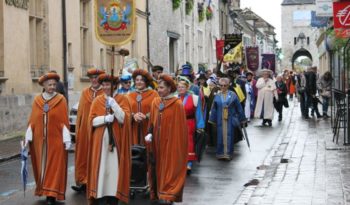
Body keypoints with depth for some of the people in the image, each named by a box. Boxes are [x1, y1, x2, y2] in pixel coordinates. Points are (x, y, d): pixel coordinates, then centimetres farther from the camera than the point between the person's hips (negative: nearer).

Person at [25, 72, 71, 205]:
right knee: (41, 166, 8)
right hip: (40, 139, 3)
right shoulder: (37, 100, 6)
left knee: (54, 167, -2)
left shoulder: (61, 100, -2)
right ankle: (44, 190, 21)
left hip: (55, 139, -3)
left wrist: (66, 139, -9)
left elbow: (64, 121, -4)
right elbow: (32, 120, 7)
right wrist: (28, 137, 2)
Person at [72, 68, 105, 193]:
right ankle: (84, 181, 12)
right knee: (84, 155, 6)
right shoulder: (84, 93, 9)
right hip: (85, 129, 3)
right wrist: (78, 130, 5)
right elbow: (80, 112, 9)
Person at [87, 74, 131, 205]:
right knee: (101, 169, -2)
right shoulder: (97, 101, 7)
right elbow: (92, 121, 0)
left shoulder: (123, 99, 2)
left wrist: (114, 104, -17)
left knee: (115, 168, -2)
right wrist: (106, 118, -15)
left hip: (116, 140, -1)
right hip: (101, 140, 1)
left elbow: (125, 119, -10)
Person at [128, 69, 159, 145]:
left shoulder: (153, 94, 4)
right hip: (135, 131, 3)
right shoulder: (130, 96, 15)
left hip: (148, 129, -3)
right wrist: (133, 115, -14)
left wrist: (146, 116, -18)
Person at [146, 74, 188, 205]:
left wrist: (176, 144, -13)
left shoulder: (177, 104, -10)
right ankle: (158, 193, 20)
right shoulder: (155, 102, 7)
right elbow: (152, 123, 10)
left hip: (171, 143, -5)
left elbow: (179, 127, -10)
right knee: (158, 168, 10)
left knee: (169, 168, -2)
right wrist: (150, 134, -6)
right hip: (157, 142, 5)